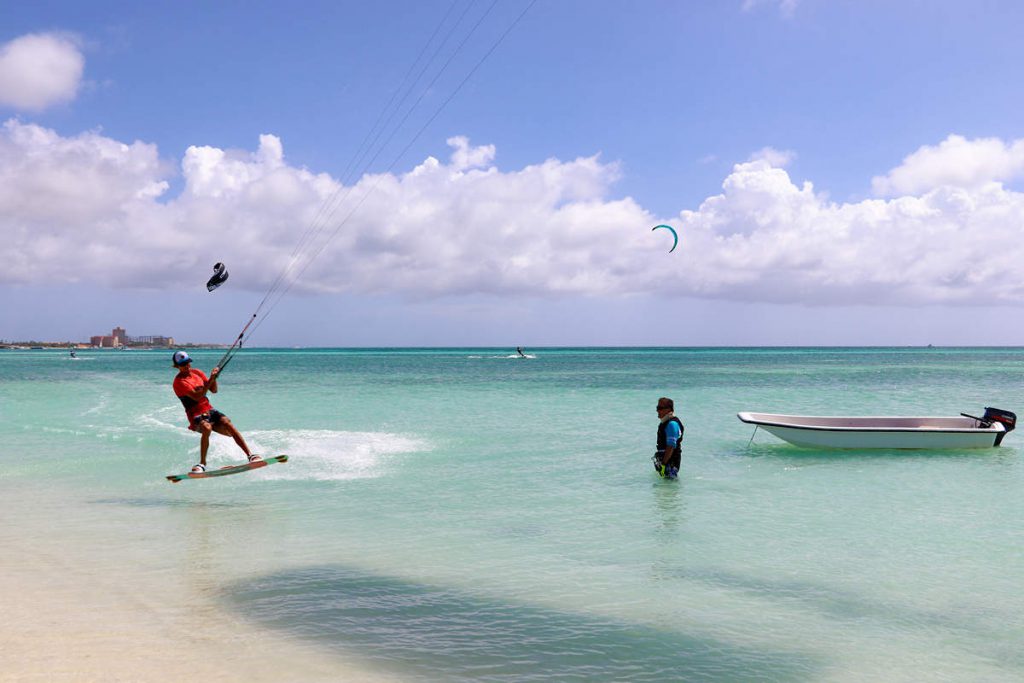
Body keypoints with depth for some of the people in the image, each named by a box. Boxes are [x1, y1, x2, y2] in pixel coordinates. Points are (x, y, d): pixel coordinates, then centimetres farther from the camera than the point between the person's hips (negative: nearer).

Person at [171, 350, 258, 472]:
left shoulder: (197, 372, 13)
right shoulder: (179, 382, -8)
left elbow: (214, 390, 15)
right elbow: (197, 397, -20)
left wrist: (214, 377, -3)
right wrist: (210, 379, -22)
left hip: (209, 410, 5)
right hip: (196, 415, -5)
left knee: (227, 423, -21)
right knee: (207, 428, -36)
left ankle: (249, 454, -25)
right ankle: (202, 463, -24)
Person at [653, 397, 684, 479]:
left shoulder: (672, 424, -20)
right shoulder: (665, 422, 13)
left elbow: (671, 447, -25)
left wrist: (663, 464, -25)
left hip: (671, 463, -10)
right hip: (665, 460, 10)